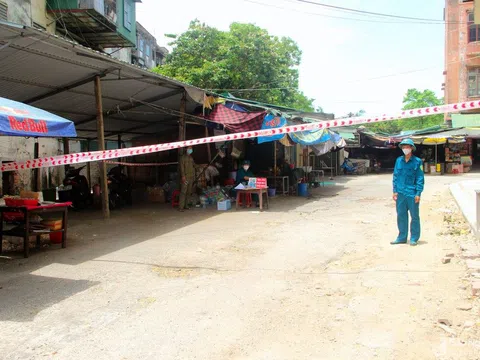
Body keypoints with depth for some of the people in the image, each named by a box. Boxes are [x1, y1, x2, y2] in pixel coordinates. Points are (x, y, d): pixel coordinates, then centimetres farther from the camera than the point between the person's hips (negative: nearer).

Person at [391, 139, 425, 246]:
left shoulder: (417, 162, -4)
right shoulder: (399, 160, 7)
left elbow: (420, 178, -4)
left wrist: (418, 193, -9)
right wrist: (395, 191, 5)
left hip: (412, 194, -4)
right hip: (400, 193, 4)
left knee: (414, 216, 5)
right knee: (401, 216, 10)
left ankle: (414, 238, 16)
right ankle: (402, 237, 22)